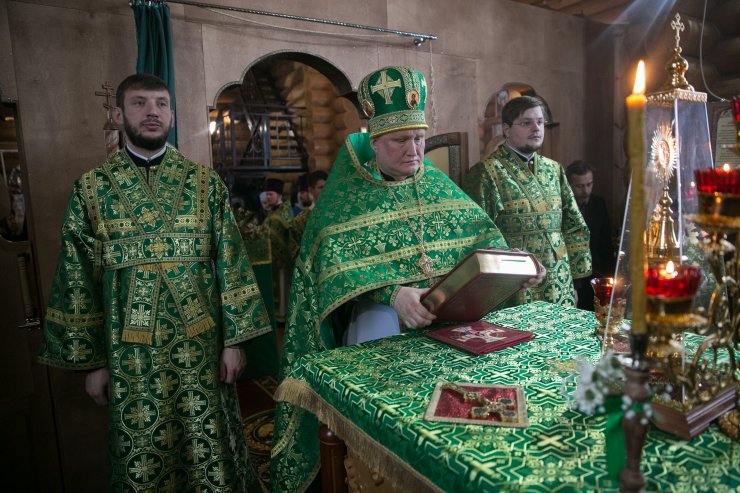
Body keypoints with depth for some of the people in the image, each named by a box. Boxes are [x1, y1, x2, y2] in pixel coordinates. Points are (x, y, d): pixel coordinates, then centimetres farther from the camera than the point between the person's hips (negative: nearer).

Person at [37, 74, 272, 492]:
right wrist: (91, 360, 3)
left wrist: (234, 339, -4)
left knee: (209, 449, 11)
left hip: (200, 344, 0)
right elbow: (78, 280, 4)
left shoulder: (205, 182, 1)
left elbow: (231, 264, -1)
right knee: (142, 457, 13)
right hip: (130, 352, 1)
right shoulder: (92, 188, 2)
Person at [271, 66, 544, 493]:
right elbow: (339, 258, -15)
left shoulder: (434, 181, 11)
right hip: (378, 302, -4)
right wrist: (394, 292, -30)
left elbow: (478, 226, 11)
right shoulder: (347, 191, -3)